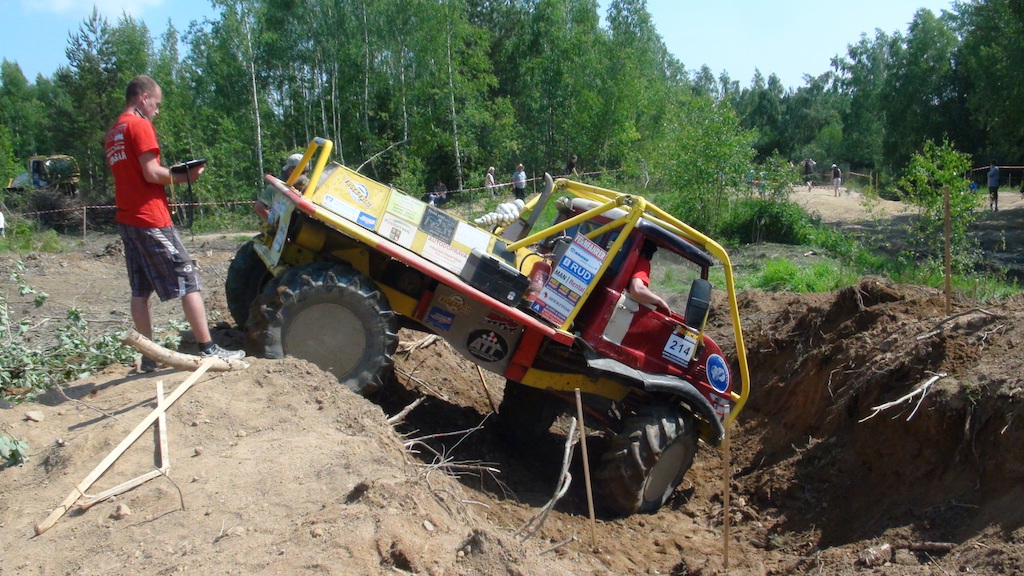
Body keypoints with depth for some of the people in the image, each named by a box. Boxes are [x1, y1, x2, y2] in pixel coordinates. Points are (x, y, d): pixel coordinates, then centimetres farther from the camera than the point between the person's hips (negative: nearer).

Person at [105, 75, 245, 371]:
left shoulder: (113, 132, 17)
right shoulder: (140, 125, -9)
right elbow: (151, 173, -17)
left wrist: (172, 172, 10)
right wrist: (184, 177, -4)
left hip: (127, 220, 9)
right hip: (152, 219, -9)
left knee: (140, 290, 8)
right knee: (189, 282, -3)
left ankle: (149, 356, 11)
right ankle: (208, 349, -2)